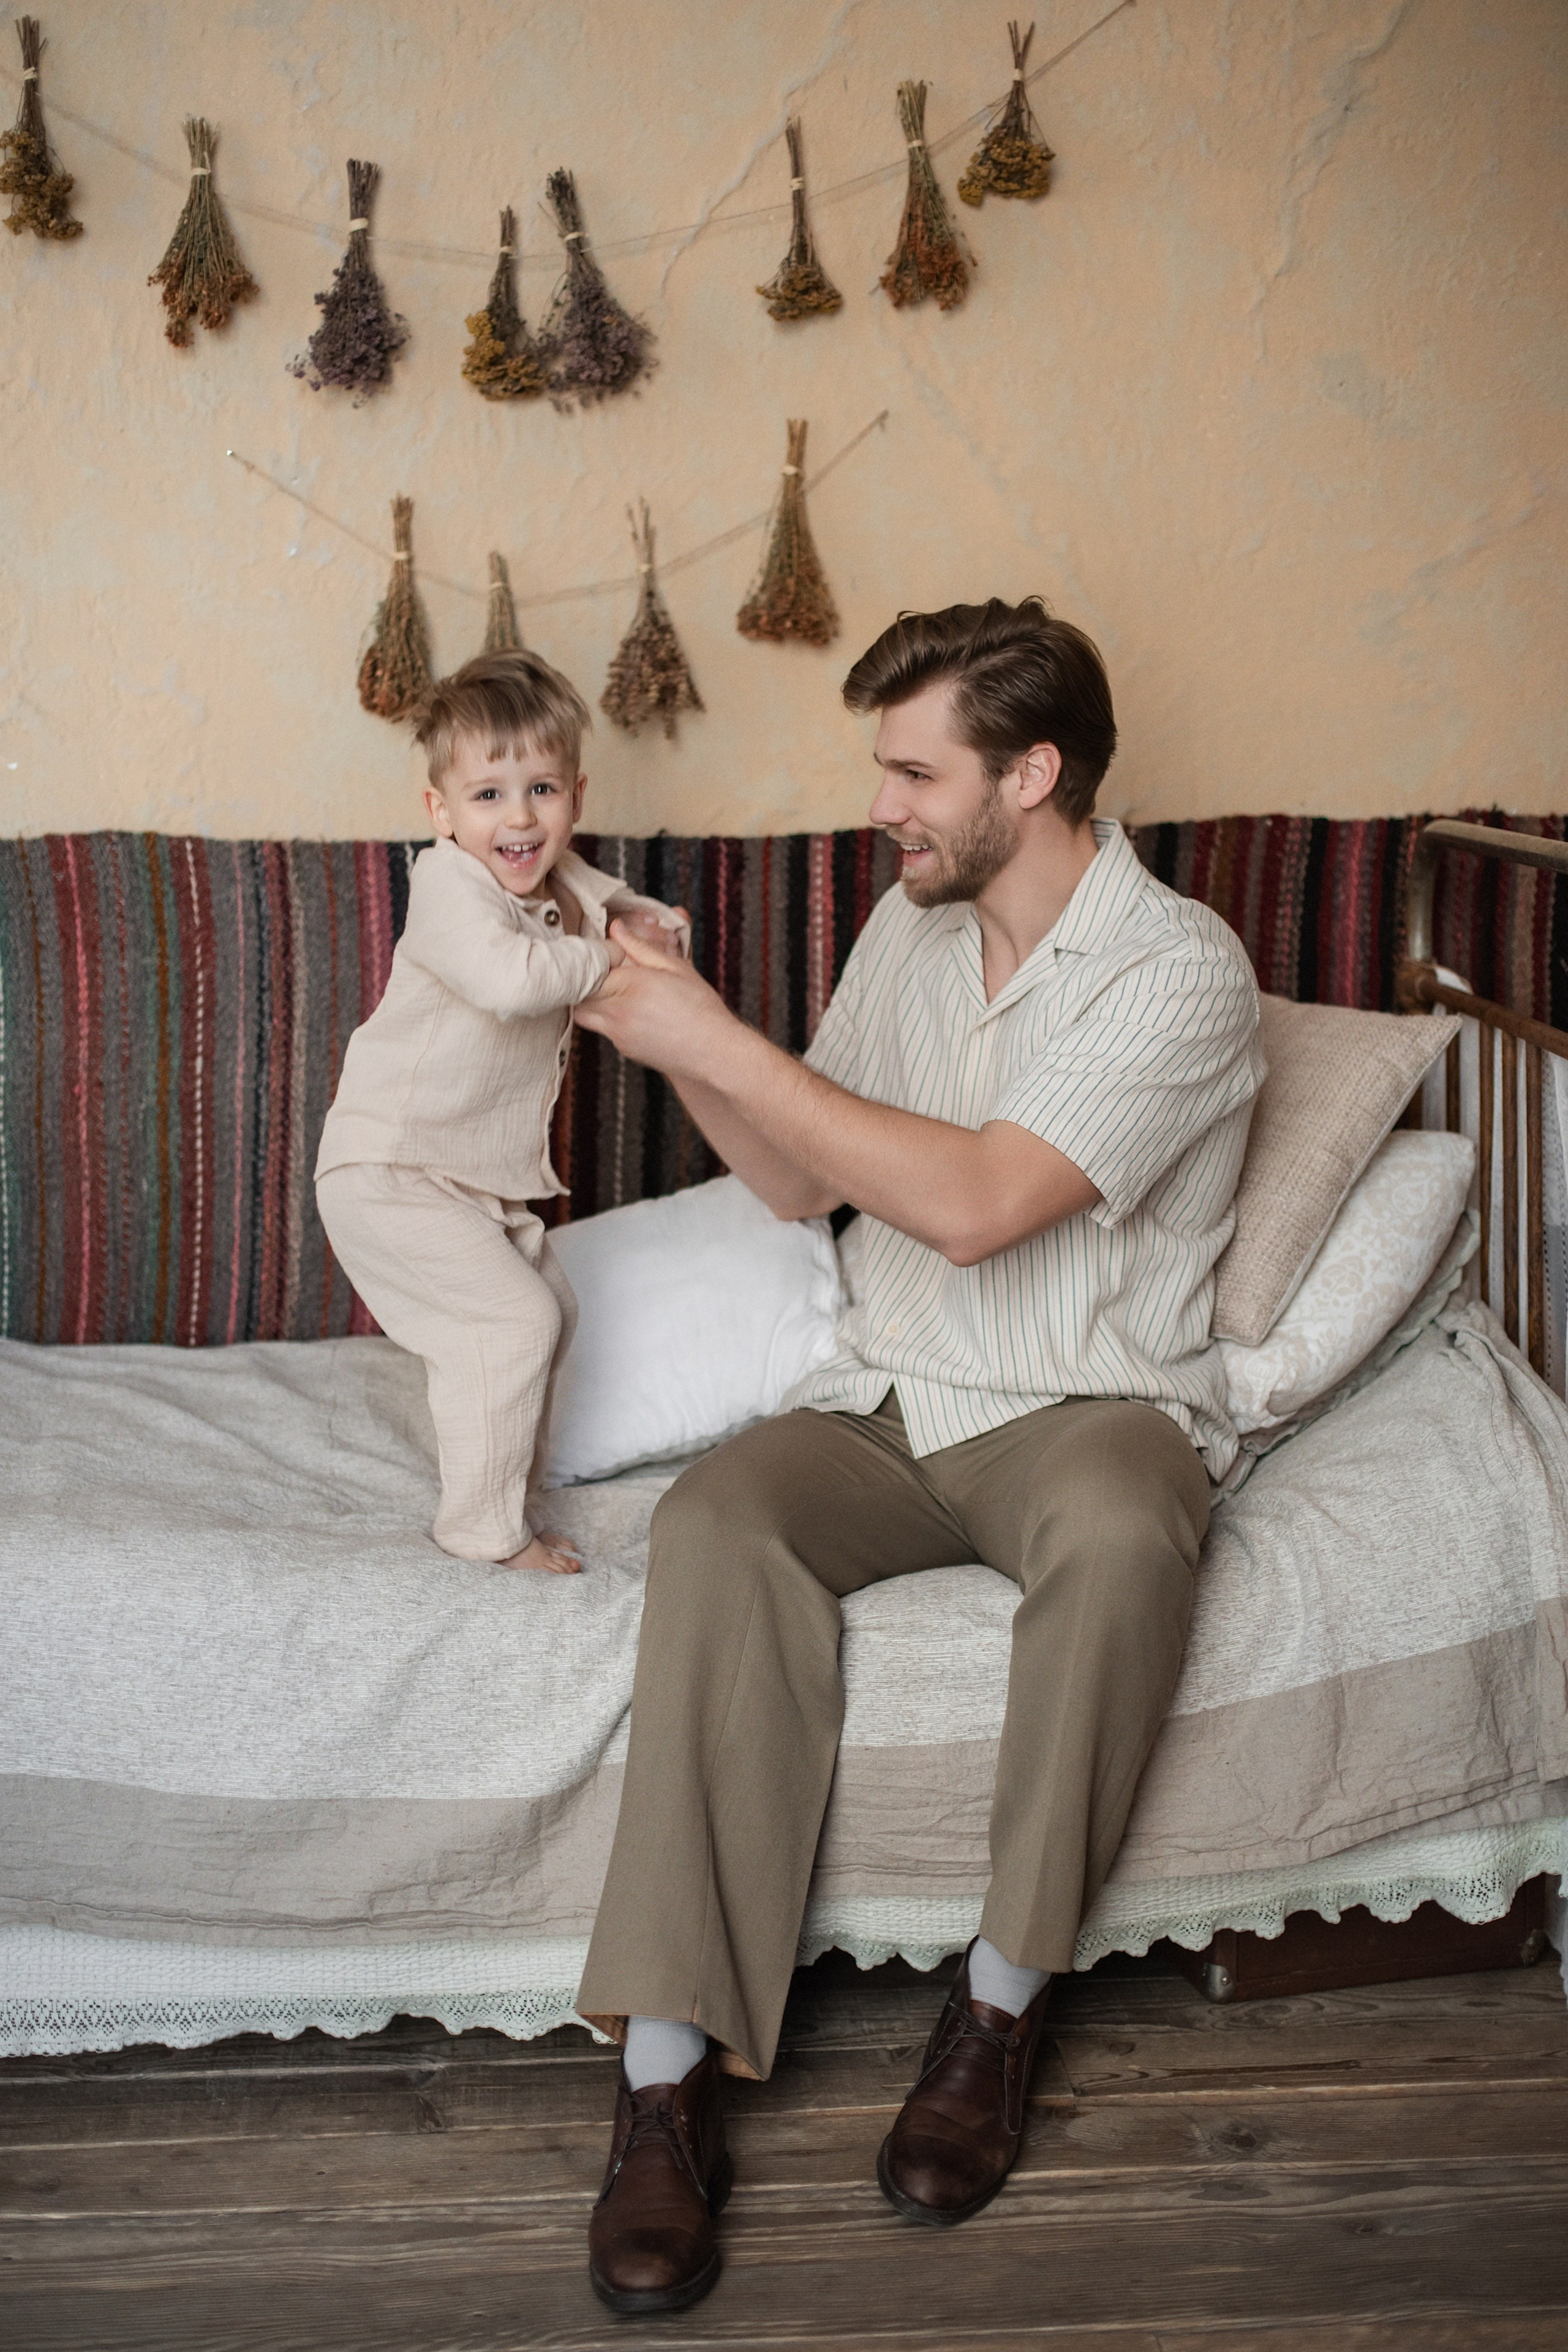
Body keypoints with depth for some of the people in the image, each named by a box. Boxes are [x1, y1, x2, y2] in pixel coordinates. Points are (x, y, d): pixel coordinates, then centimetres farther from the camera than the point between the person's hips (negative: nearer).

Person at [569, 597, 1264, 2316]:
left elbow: (972, 1205, -25)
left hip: (1093, 1406, -5)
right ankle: (667, 2066, -28)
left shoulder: (1180, 970, -14)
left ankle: (1002, 1998, -19)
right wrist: (676, 1039, 0)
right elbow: (801, 1185, 17)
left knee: (1118, 1533, -39)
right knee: (714, 1517, -27)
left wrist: (725, 1046, -20)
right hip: (892, 1401, 5)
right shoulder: (908, 927, 10)